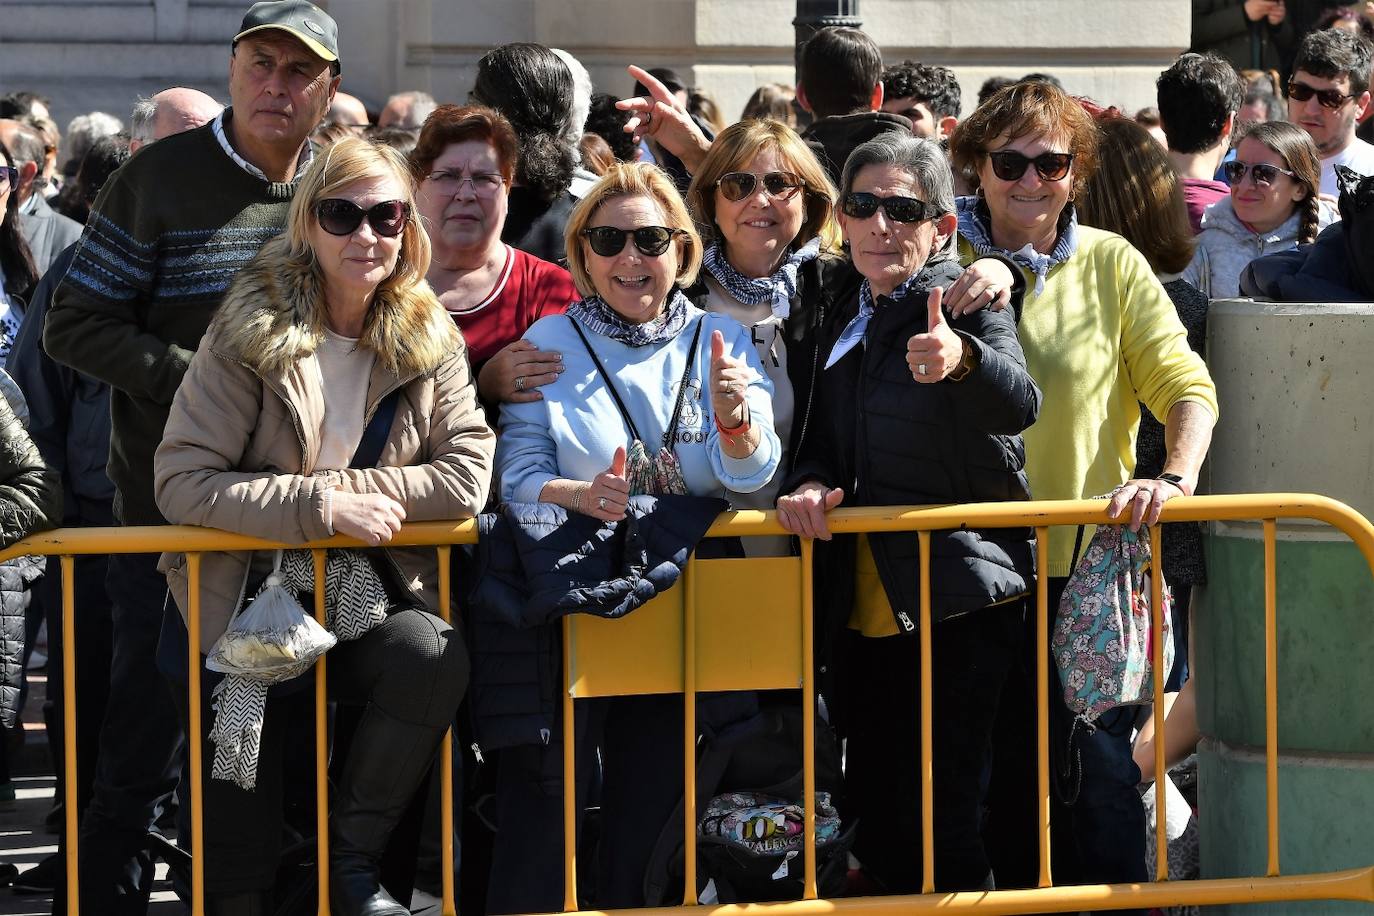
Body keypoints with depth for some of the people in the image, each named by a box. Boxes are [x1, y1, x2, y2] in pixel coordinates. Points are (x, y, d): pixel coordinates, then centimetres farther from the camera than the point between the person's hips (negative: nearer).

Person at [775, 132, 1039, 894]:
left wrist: (961, 361, -50)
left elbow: (1018, 403, -27)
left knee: (941, 820, -10)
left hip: (957, 605, -7)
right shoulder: (845, 321, 13)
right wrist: (811, 483, -4)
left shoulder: (967, 300, -8)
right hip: (862, 604, 7)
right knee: (878, 824, 12)